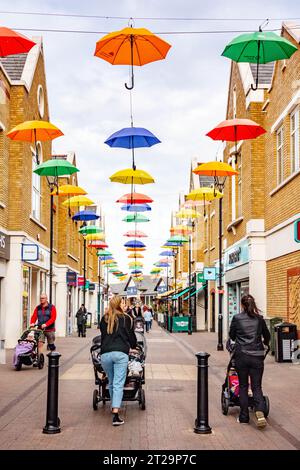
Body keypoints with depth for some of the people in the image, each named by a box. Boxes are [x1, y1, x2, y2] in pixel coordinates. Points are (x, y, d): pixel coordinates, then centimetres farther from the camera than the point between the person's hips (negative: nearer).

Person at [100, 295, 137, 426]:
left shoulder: (104, 319, 16)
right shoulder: (126, 318, 7)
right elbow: (131, 335, 14)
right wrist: (133, 347, 33)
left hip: (105, 354, 3)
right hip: (121, 353, -3)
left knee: (111, 383, 18)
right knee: (118, 384, -6)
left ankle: (114, 408, 28)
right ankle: (115, 415, -15)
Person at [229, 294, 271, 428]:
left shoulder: (237, 318, -2)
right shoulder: (259, 319, 4)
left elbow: (231, 335, 10)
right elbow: (267, 336, 17)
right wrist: (264, 343, 39)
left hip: (241, 356, -1)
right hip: (257, 356, 1)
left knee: (243, 386, 10)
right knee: (256, 386, 5)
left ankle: (244, 417, 13)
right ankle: (260, 412, -17)